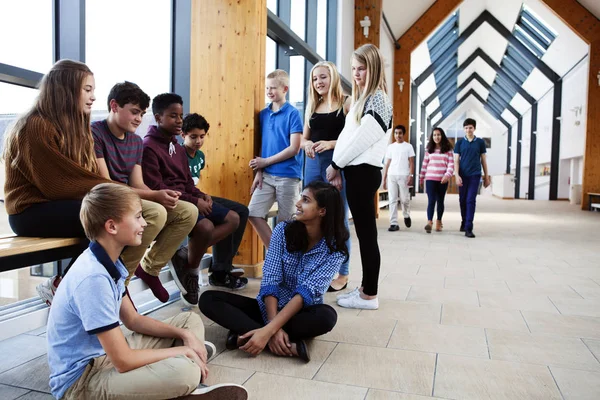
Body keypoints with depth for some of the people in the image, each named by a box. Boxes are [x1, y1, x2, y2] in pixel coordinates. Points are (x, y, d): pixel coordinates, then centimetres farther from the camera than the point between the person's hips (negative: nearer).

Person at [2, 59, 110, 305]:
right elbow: (59, 185, -20)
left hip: (58, 207, 8)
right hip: (32, 211, -7)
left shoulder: (75, 128, 12)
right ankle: (60, 287, -10)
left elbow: (85, 176, 6)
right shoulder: (36, 127, -14)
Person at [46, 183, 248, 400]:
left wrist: (184, 335, 1)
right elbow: (123, 361, -27)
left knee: (190, 320, 11)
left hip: (108, 355, 10)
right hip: (80, 380, -10)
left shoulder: (108, 262, 2)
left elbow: (133, 319, 12)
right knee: (185, 370, -33)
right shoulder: (93, 277, -28)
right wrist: (183, 351, -13)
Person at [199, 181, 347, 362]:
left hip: (301, 313, -3)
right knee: (208, 299, -19)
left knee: (327, 316, -37)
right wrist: (275, 328, -29)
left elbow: (307, 292, -24)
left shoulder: (335, 249, -14)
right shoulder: (283, 230, -8)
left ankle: (244, 335, -30)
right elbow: (270, 281, -14)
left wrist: (268, 330, -34)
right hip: (268, 308, 3)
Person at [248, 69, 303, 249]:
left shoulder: (293, 113, -7)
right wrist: (259, 171, 2)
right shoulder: (263, 114, 10)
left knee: (284, 222, 4)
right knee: (253, 214, -3)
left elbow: (294, 148, -12)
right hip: (267, 175, 5)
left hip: (288, 176, -5)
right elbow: (262, 145, 13)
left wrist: (266, 161, -10)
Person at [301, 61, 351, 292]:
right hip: (313, 164, 6)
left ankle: (342, 274, 10)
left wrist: (330, 143, -22)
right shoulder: (312, 106, 16)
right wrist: (307, 145, -5)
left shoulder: (346, 104, 0)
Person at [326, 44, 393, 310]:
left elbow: (360, 139, -15)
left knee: (367, 233, -5)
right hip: (356, 170, 10)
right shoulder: (362, 98, 20)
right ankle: (366, 288, 20)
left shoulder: (377, 99, -9)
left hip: (364, 171, -9)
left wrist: (336, 165, -6)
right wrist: (339, 168, 8)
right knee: (364, 232, 11)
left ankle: (369, 296, 4)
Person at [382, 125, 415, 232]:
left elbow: (411, 163, 2)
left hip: (403, 176, -2)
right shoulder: (390, 147, 13)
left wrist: (411, 175, -11)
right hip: (391, 176, 2)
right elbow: (387, 164, 13)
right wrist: (384, 179, 8)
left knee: (404, 199, 0)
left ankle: (406, 215, 30)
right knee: (392, 200, -1)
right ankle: (393, 223, 2)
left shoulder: (408, 146, 7)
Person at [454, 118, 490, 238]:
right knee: (463, 200, 10)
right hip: (463, 175, 1)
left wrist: (486, 176, 9)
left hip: (475, 175, -1)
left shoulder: (480, 142, 5)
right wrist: (457, 176, -10)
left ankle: (468, 228, -10)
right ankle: (464, 222, 29)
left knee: (471, 200, -8)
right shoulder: (460, 143, 5)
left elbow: (483, 160, 9)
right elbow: (456, 160, 2)